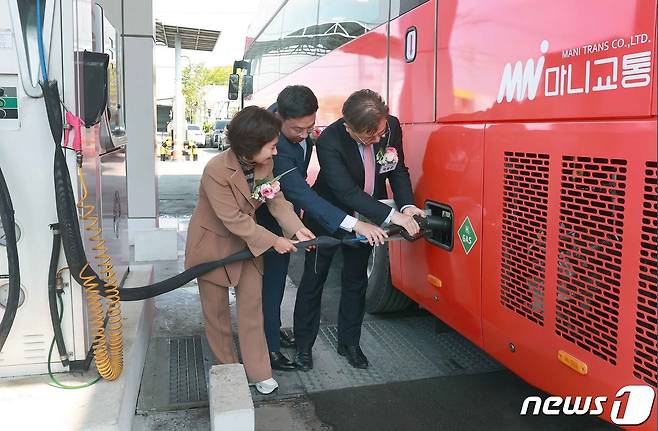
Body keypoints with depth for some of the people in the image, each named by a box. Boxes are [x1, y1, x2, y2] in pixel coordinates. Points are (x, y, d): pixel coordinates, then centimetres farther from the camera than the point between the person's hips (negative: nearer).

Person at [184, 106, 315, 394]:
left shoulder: (265, 163, -11)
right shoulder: (216, 171, -31)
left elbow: (277, 199, -7)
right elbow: (233, 219, -29)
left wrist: (296, 229, -23)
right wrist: (273, 241, -25)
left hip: (248, 241, 5)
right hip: (213, 242, -5)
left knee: (252, 306, 5)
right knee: (216, 309, 10)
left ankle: (258, 372, 14)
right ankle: (227, 368, 29)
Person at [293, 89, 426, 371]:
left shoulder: (392, 127, -19)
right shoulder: (329, 142, -33)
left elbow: (398, 171, -6)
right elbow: (347, 192, -37)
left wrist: (406, 205, -24)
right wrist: (391, 215, -44)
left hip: (365, 218, 4)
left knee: (356, 280, 14)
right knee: (313, 279, 7)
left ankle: (349, 343, 29)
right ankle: (303, 345, 23)